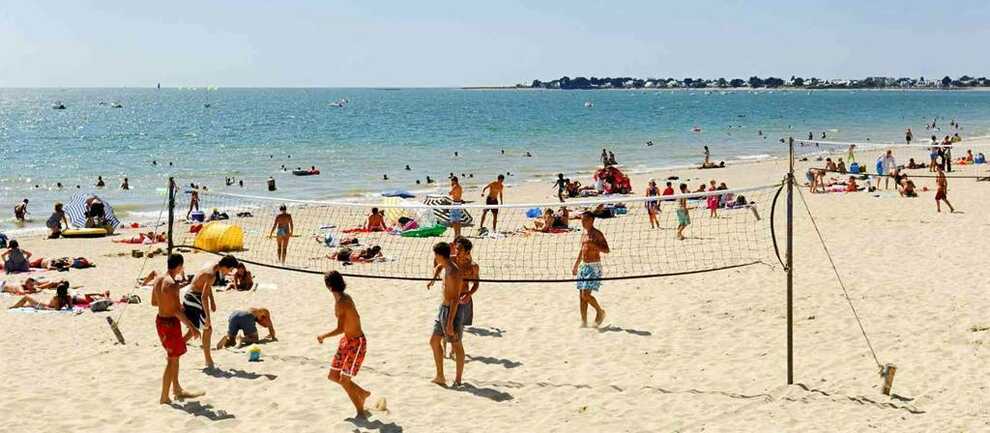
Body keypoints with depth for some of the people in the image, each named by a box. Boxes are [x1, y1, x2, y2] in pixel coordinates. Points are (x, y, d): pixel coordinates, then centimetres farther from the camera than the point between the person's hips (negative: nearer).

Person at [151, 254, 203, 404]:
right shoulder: (172, 284, -23)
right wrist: (192, 327, -23)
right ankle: (164, 397, 8)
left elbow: (153, 302, 14)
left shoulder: (158, 279, 3)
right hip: (171, 323, -9)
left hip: (160, 320, 9)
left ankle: (177, 390, 32)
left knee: (173, 357, 22)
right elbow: (177, 311, -25)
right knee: (172, 360, 3)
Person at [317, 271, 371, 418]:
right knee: (333, 376, 12)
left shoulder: (341, 303, -24)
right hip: (347, 341, 9)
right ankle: (362, 393, 27)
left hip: (356, 343, -9)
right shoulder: (346, 298, 5)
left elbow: (340, 329, -30)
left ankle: (361, 412, 5)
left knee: (344, 380, -7)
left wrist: (323, 336, -17)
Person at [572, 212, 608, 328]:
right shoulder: (584, 234, 13)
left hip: (594, 266, -8)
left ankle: (600, 311, 10)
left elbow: (606, 250, -17)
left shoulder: (597, 234, -11)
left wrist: (593, 243, -27)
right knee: (581, 295, 5)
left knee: (586, 294, -13)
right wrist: (576, 265, 24)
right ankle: (584, 322, 9)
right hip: (583, 266, 8)